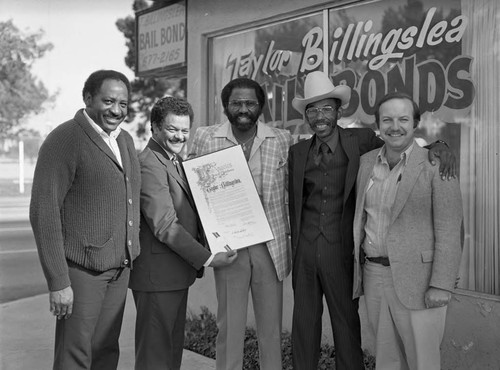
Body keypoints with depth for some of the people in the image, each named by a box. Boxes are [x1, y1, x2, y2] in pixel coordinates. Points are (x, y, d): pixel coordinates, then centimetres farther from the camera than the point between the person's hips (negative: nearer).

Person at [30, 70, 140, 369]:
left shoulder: (125, 140, 13)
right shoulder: (64, 140, -11)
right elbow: (44, 212, -15)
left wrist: (132, 260, 12)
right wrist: (58, 282, -18)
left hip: (120, 269, 7)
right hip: (82, 269, -7)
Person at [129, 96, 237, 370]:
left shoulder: (176, 161, 15)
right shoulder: (149, 165, -16)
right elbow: (164, 225, -21)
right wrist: (206, 258, -20)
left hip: (178, 273, 10)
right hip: (158, 274, -10)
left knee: (173, 347, 18)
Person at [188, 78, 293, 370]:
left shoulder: (282, 140, 2)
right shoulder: (206, 138, 0)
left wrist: (288, 232, 2)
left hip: (271, 245, 1)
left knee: (272, 326, 10)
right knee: (229, 326, 8)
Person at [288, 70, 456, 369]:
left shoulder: (361, 142, -4)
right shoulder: (297, 152, 5)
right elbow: (294, 202, 11)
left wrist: (439, 145, -17)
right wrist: (295, 245, 11)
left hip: (341, 251, -2)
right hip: (304, 251, 3)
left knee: (347, 323, 9)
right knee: (304, 321, 13)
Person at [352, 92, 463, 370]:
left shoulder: (436, 164, -9)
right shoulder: (366, 162, 9)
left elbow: (449, 230, -11)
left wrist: (441, 285, -16)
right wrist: (356, 268, 11)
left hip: (416, 279, -5)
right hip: (373, 274, 5)